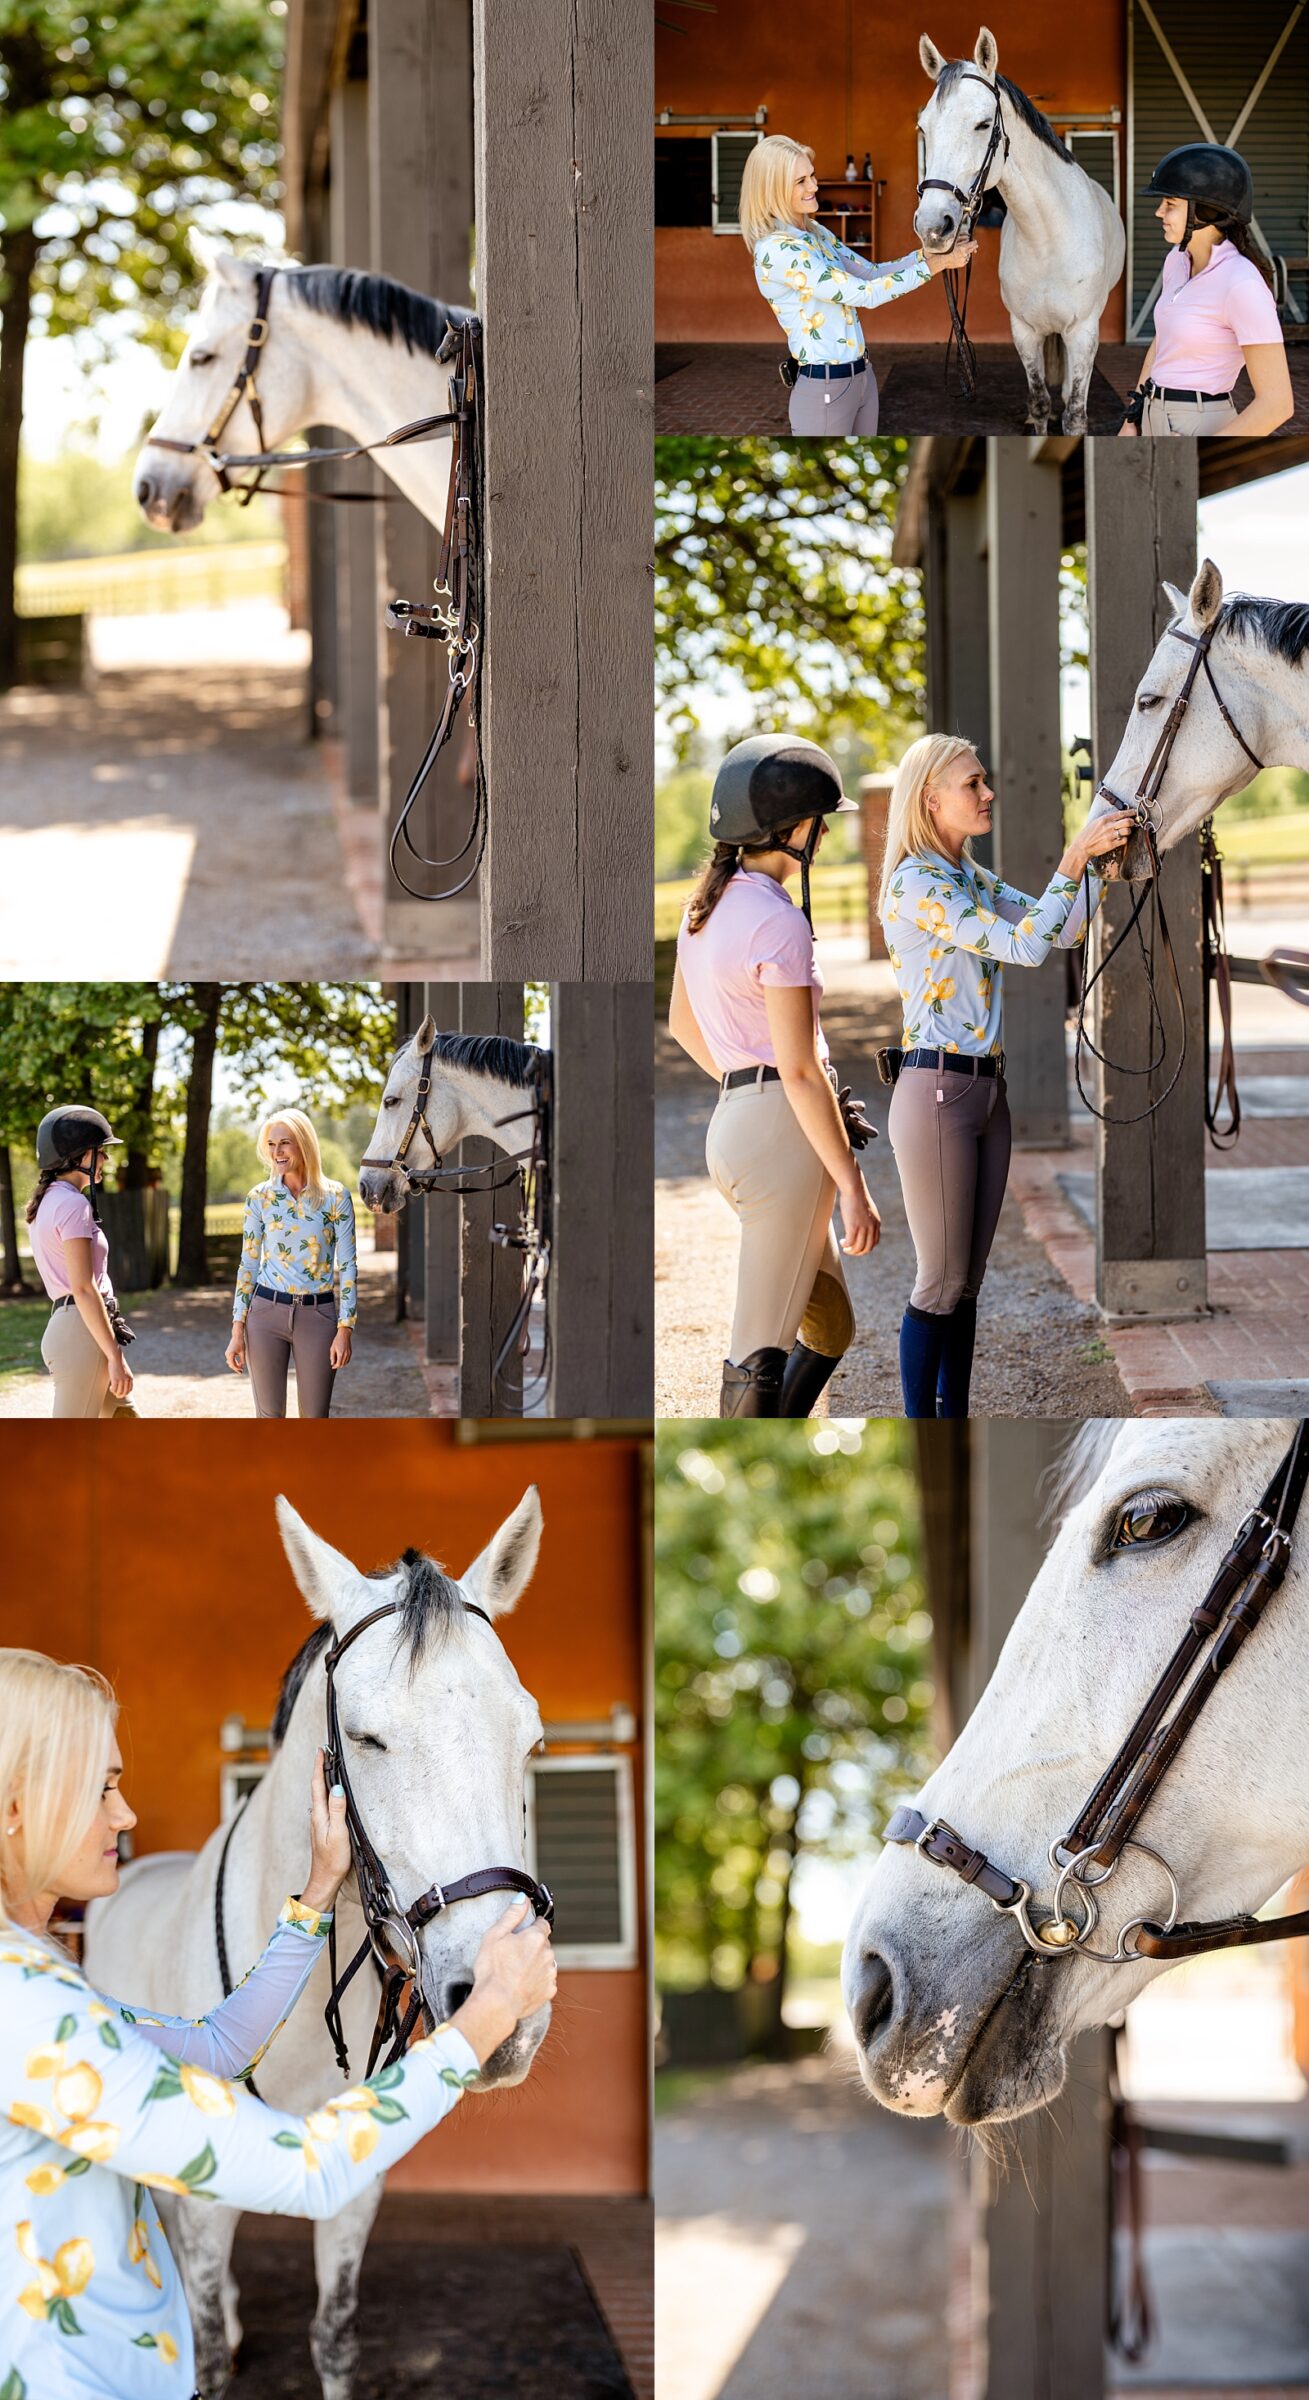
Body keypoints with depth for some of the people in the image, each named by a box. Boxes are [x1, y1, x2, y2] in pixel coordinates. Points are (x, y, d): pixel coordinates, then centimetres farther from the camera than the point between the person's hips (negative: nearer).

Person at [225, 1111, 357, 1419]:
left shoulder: (335, 1196, -2)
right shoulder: (259, 1197, 3)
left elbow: (347, 1267, -1)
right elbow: (248, 1264, 6)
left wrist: (345, 1330, -7)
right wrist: (237, 1331, 2)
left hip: (318, 1315, -1)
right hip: (267, 1312, 1)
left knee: (315, 1417, 2)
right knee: (269, 1416, 3)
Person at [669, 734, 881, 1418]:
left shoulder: (707, 903, 11)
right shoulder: (778, 924, -16)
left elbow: (682, 1023, 24)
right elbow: (800, 1069, -18)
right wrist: (854, 1188, -15)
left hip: (732, 1124, 9)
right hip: (786, 1132, -9)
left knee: (829, 1327, 18)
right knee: (763, 1349, -5)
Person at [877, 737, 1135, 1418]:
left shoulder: (975, 879, 13)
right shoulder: (915, 884, -14)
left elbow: (1064, 930, 10)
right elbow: (1025, 946, -21)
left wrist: (1097, 852, -3)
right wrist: (1074, 857, -24)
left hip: (987, 1088, 8)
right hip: (936, 1091, -8)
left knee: (967, 1283, 11)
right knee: (940, 1284, -3)